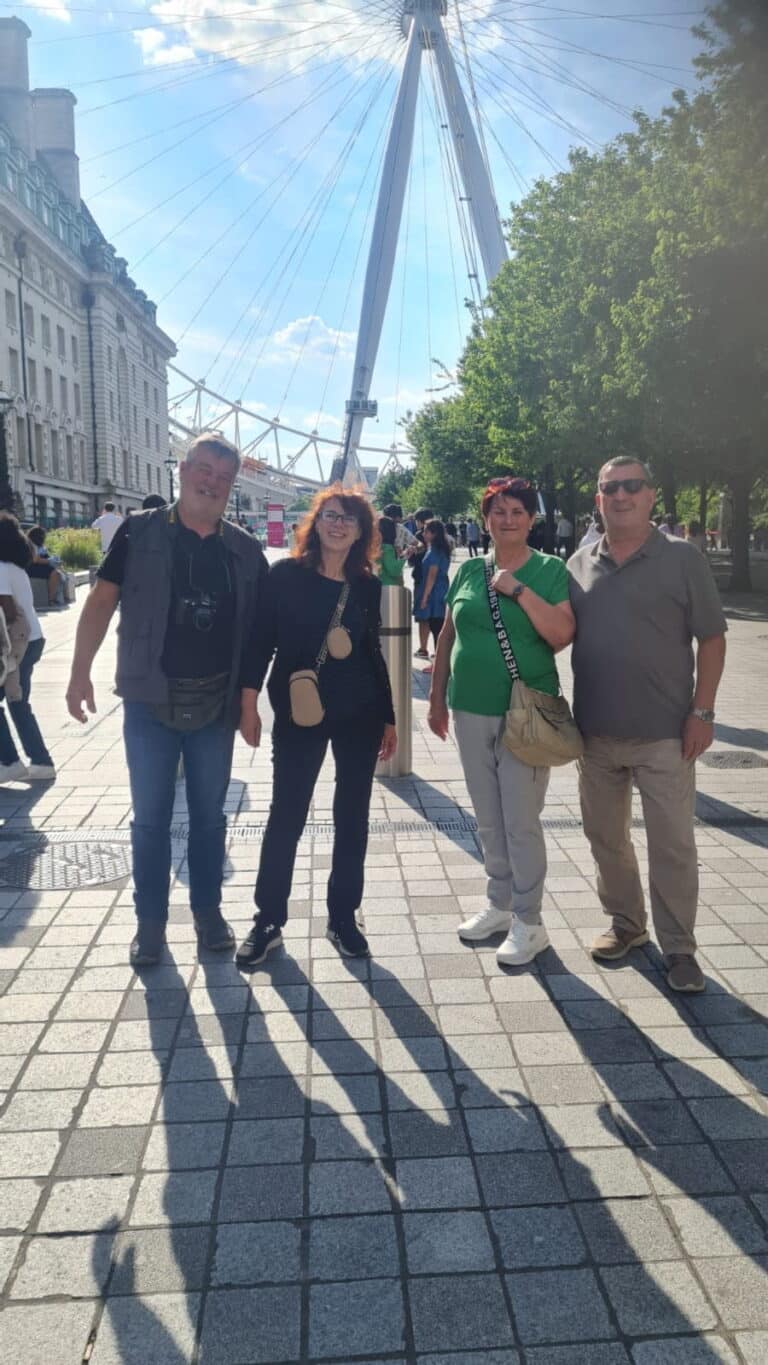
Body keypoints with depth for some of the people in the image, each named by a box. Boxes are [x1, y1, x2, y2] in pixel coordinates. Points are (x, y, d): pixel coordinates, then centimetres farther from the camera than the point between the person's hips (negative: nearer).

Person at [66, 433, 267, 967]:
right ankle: (150, 921, 24)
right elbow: (103, 600, -4)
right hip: (151, 701, -2)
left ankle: (209, 911, 30)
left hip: (217, 703, 2)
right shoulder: (140, 532, -4)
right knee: (150, 817, 8)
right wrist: (81, 671, -11)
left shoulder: (244, 549, 2)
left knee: (209, 814, 14)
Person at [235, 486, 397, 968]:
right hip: (298, 714, -3)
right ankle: (268, 921, 18)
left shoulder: (368, 586, 4)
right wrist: (249, 702, -11)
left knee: (353, 817, 9)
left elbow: (374, 654, 10)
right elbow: (261, 639, -4)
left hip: (360, 715, 3)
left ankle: (343, 918, 24)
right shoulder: (286, 575, -4)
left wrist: (389, 717, 10)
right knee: (286, 816, 4)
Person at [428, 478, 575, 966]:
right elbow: (448, 637, 13)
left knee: (521, 823, 1)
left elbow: (563, 635, -17)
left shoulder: (550, 570, -4)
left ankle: (529, 922, 16)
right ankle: (500, 905, 31)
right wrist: (437, 699, 13)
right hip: (471, 712, 5)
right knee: (489, 820, 15)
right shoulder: (469, 571, 8)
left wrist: (519, 589, -19)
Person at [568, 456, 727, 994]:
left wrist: (702, 711, -9)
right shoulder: (579, 564, 6)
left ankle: (679, 948, 17)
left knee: (672, 844, 3)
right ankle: (626, 923, 34)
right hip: (596, 732, 4)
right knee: (605, 836, 15)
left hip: (663, 733, -4)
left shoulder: (682, 558, -4)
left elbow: (711, 638, -4)